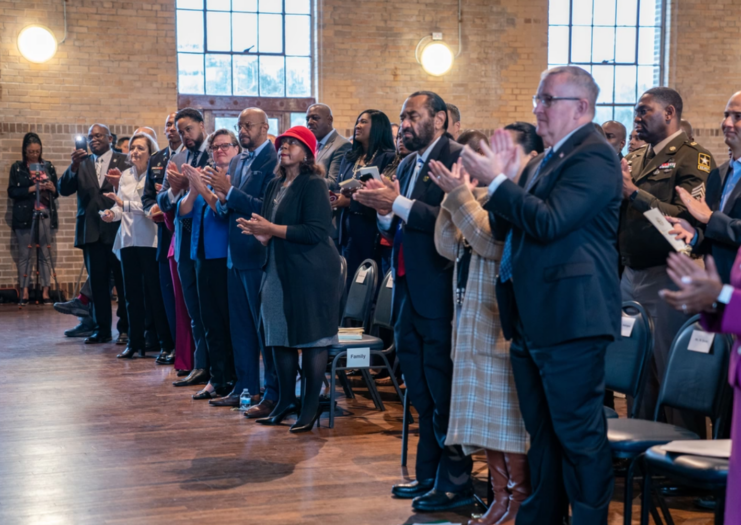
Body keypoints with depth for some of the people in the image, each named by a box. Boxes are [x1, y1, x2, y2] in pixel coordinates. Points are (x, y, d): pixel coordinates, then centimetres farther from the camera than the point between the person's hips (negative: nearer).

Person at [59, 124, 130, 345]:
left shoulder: (124, 161, 0)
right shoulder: (82, 163, 10)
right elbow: (64, 190, 0)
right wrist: (74, 166, -14)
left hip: (117, 229, -3)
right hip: (91, 231, 4)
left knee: (123, 281, 3)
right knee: (97, 283, 7)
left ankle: (125, 329, 12)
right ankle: (103, 329, 14)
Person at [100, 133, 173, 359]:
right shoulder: (125, 176, 11)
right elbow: (121, 206, 11)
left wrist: (125, 203, -22)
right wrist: (112, 213, -10)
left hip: (150, 241, -6)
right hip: (128, 241, 6)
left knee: (155, 294, -2)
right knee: (132, 294, 10)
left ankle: (167, 344, 7)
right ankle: (135, 343, 18)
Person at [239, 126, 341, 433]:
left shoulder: (313, 185, -9)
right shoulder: (275, 185, 13)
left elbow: (317, 231, -19)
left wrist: (272, 230, -17)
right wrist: (261, 234, -4)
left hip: (309, 271, -7)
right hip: (279, 269, 8)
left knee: (311, 338, -2)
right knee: (279, 336, 10)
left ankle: (311, 405, 8)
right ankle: (286, 400, 22)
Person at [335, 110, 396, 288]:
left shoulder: (388, 158, -8)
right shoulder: (350, 158, 15)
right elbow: (339, 188, 18)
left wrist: (350, 202, -18)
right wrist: (335, 196, -5)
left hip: (371, 233, -6)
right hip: (348, 232, 6)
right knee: (349, 285, 9)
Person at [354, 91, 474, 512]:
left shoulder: (458, 158, -10)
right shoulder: (407, 165, 16)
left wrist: (397, 203, -21)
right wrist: (383, 209, -4)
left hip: (439, 292, -8)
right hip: (408, 291, 9)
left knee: (443, 391, -2)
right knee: (420, 392, 14)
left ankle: (456, 482, 8)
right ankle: (428, 474, 25)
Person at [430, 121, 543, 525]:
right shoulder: (484, 195, 15)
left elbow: (494, 244, -21)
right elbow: (449, 247, 9)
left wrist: (461, 196, -20)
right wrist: (452, 197, -1)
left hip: (505, 323, -8)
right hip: (473, 322, 8)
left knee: (510, 415, -2)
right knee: (485, 415, 12)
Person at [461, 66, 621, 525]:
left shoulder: (594, 156, -12)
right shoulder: (545, 160, 17)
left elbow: (549, 222, -23)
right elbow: (507, 230, 15)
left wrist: (497, 181, -15)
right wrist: (503, 177, 1)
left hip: (570, 316, -10)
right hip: (531, 317, 10)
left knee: (579, 432, -2)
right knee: (542, 432, 18)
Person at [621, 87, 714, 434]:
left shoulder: (693, 158, -7)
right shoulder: (635, 159, 17)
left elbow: (688, 218, -21)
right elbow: (615, 213, 21)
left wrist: (634, 193, -22)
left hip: (666, 278, -8)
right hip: (631, 276, 8)